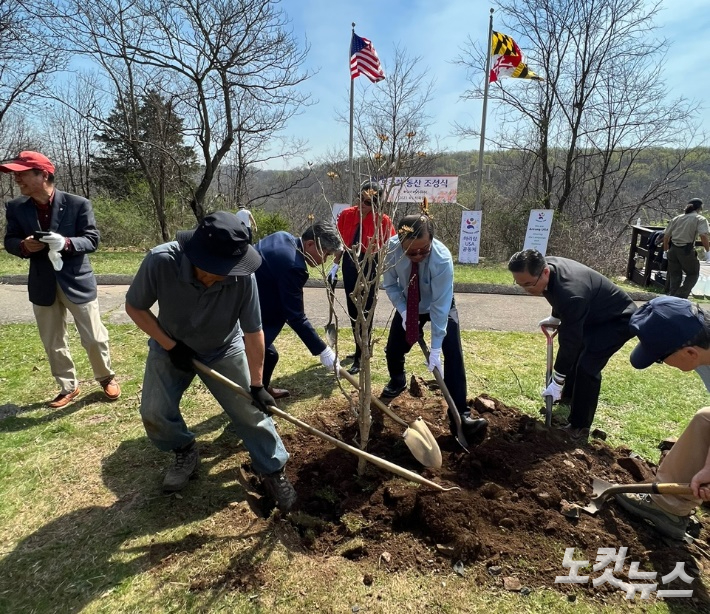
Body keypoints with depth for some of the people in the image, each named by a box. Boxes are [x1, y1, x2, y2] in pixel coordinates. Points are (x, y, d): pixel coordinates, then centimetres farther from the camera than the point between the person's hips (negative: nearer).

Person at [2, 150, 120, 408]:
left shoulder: (78, 204, -11)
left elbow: (92, 239, -9)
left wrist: (65, 242, -28)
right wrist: (24, 245, -16)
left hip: (77, 282, -3)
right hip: (43, 286, 3)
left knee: (94, 338, 6)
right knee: (53, 343, 12)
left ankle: (106, 378, 31)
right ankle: (68, 387, 30)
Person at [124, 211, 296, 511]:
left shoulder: (242, 276, -34)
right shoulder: (160, 261, -33)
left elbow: (253, 333, -22)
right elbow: (135, 307, -15)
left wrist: (256, 385, -16)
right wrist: (170, 346, -20)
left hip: (224, 351, -1)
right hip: (170, 348, 1)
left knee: (251, 411, -1)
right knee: (154, 413, -1)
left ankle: (273, 471, 19)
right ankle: (186, 452, 30)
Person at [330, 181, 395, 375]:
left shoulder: (383, 220, -12)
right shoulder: (347, 214, -1)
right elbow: (341, 242, 8)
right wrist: (335, 265, 7)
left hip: (370, 267, -5)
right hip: (349, 264, 5)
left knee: (364, 311, -2)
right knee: (352, 309, 14)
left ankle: (360, 357, 6)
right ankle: (361, 348, 33)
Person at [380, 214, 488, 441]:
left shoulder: (442, 258, -39)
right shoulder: (391, 248, -30)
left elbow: (440, 306, -35)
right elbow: (390, 285, -13)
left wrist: (435, 348, -35)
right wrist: (403, 311, -25)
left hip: (440, 306, -3)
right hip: (408, 305, 3)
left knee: (453, 356, -15)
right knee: (393, 350, 6)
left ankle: (459, 415, -8)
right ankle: (397, 381, 42)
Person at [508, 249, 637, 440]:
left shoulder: (571, 293, -42)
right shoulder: (547, 266, -15)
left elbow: (569, 341, -34)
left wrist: (557, 382, -25)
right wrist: (555, 318, 22)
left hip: (618, 319, -9)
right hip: (594, 313, 9)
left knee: (587, 365, -17)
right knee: (575, 353, 20)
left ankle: (579, 427, -3)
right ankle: (569, 396, 43)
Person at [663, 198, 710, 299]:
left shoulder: (677, 218, 13)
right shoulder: (700, 219, -1)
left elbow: (666, 236, 11)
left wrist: (665, 250, 20)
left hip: (673, 249, 5)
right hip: (686, 250, -5)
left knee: (674, 275, 14)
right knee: (693, 274, 12)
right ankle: (681, 296, -1)